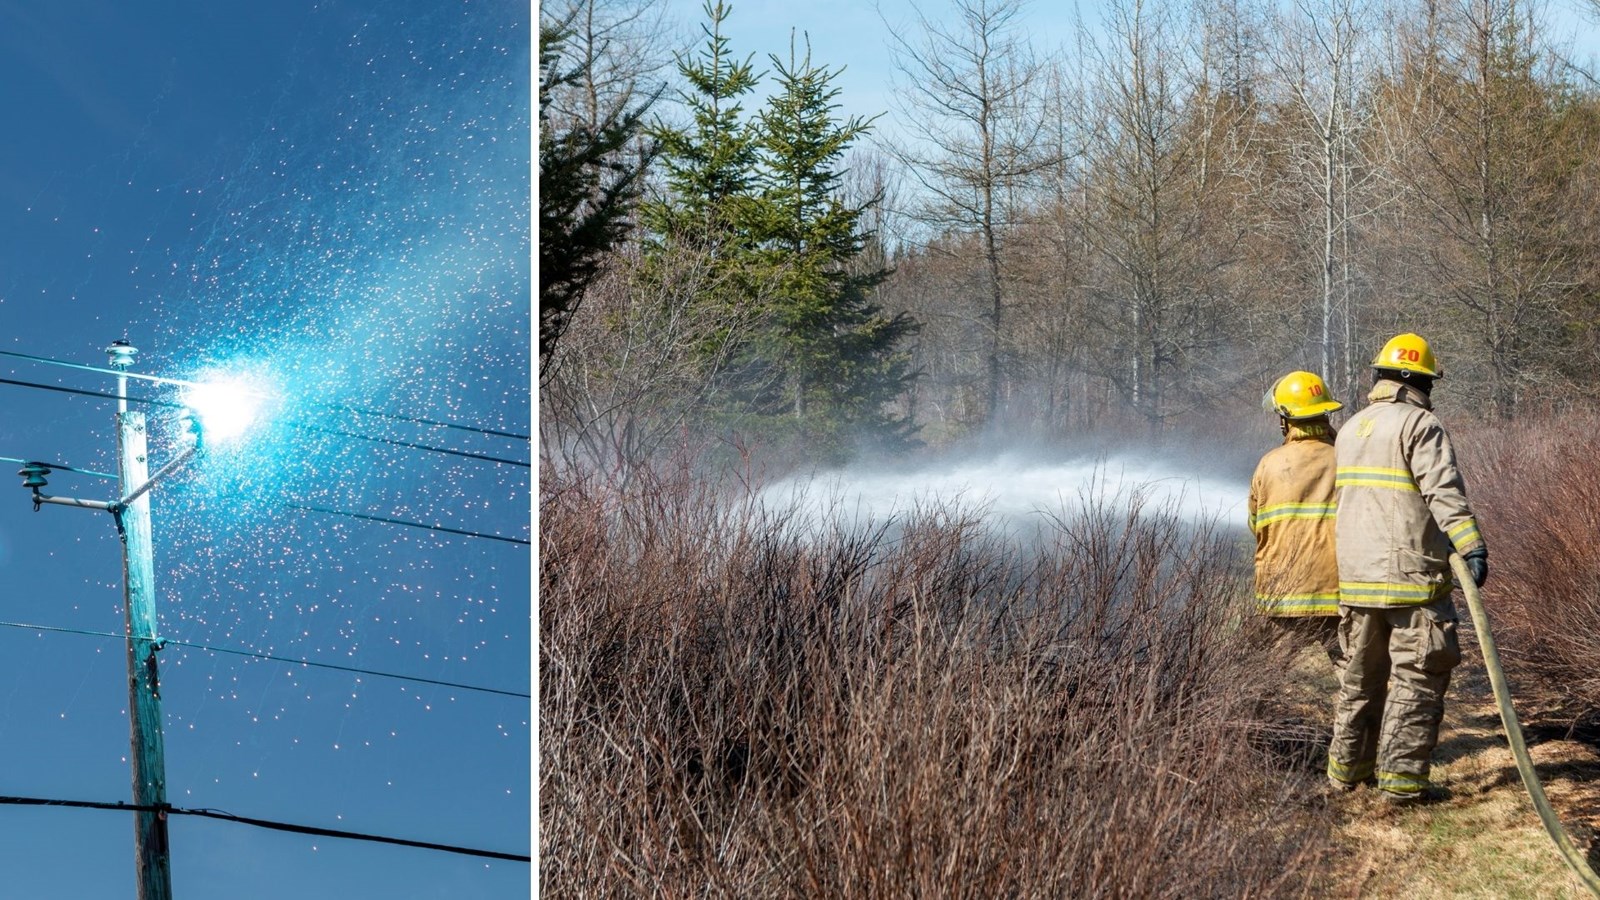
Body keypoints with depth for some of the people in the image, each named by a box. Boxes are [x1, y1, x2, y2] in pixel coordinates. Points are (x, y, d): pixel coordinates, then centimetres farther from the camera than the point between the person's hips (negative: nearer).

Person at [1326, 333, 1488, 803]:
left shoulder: (1349, 430, 15)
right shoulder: (1420, 424, -8)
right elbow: (1445, 492, -20)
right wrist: (1471, 546, -25)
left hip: (1356, 575, 7)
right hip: (1412, 573, -7)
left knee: (1361, 675, 17)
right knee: (1416, 677, -2)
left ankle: (1347, 767, 23)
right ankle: (1401, 776, -5)